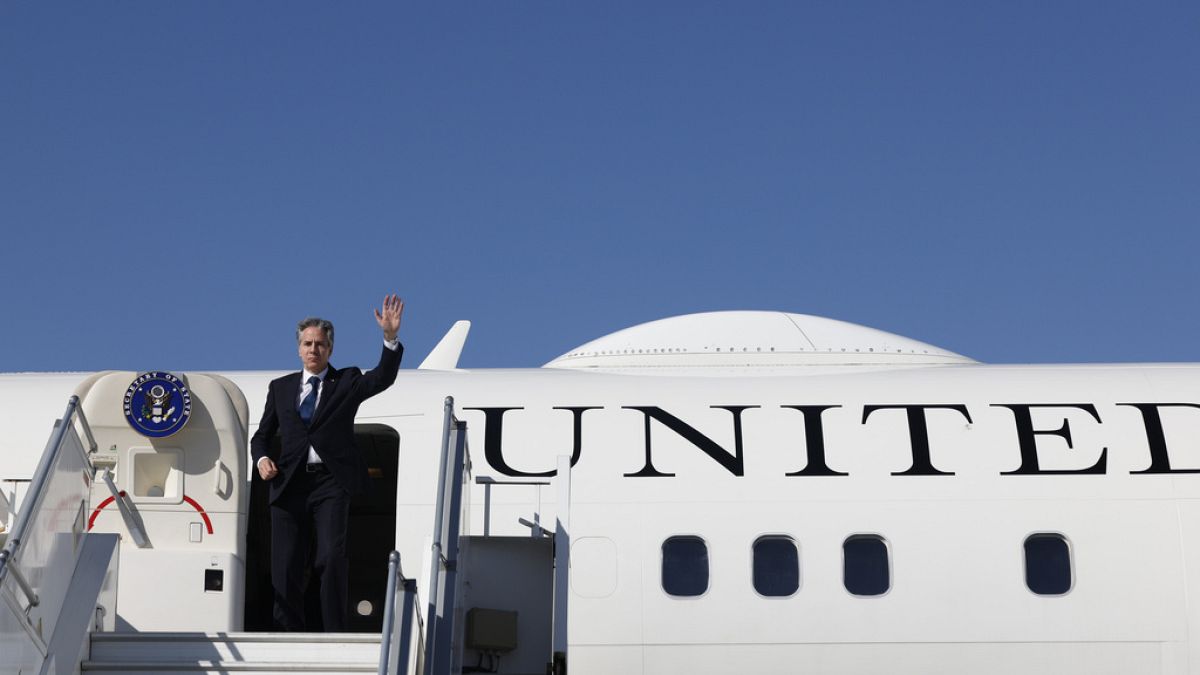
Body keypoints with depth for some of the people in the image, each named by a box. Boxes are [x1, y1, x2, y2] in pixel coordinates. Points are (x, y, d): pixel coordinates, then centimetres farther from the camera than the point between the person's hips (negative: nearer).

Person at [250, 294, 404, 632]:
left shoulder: (347, 382, 10)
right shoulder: (280, 387, 19)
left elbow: (382, 378, -9)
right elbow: (262, 435, 22)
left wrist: (391, 337, -24)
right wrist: (262, 459, -1)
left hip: (331, 481, -3)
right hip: (289, 483, 3)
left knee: (332, 558, -15)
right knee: (285, 566, 1)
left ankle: (335, 634, -9)